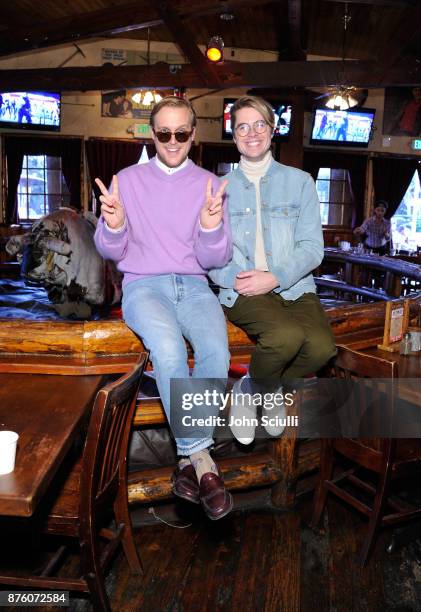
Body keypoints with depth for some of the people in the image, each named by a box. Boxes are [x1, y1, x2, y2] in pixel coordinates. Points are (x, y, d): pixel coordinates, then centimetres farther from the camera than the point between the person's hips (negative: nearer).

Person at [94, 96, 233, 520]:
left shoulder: (209, 184, 10)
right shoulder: (128, 179, 10)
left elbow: (214, 259, 3)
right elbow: (112, 252, 7)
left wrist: (212, 229, -19)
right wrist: (113, 226, -15)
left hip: (194, 285, 1)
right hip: (143, 284, -1)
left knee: (216, 351, -30)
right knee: (168, 347, -33)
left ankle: (189, 456, -13)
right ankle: (200, 458, -21)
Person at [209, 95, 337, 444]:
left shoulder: (300, 182, 12)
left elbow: (312, 247, 2)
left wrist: (274, 277, -13)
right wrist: (233, 278, -15)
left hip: (294, 287, 2)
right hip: (243, 292, -1)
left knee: (321, 347, -27)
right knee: (287, 336, -32)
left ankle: (272, 388, 7)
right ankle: (251, 389, 2)